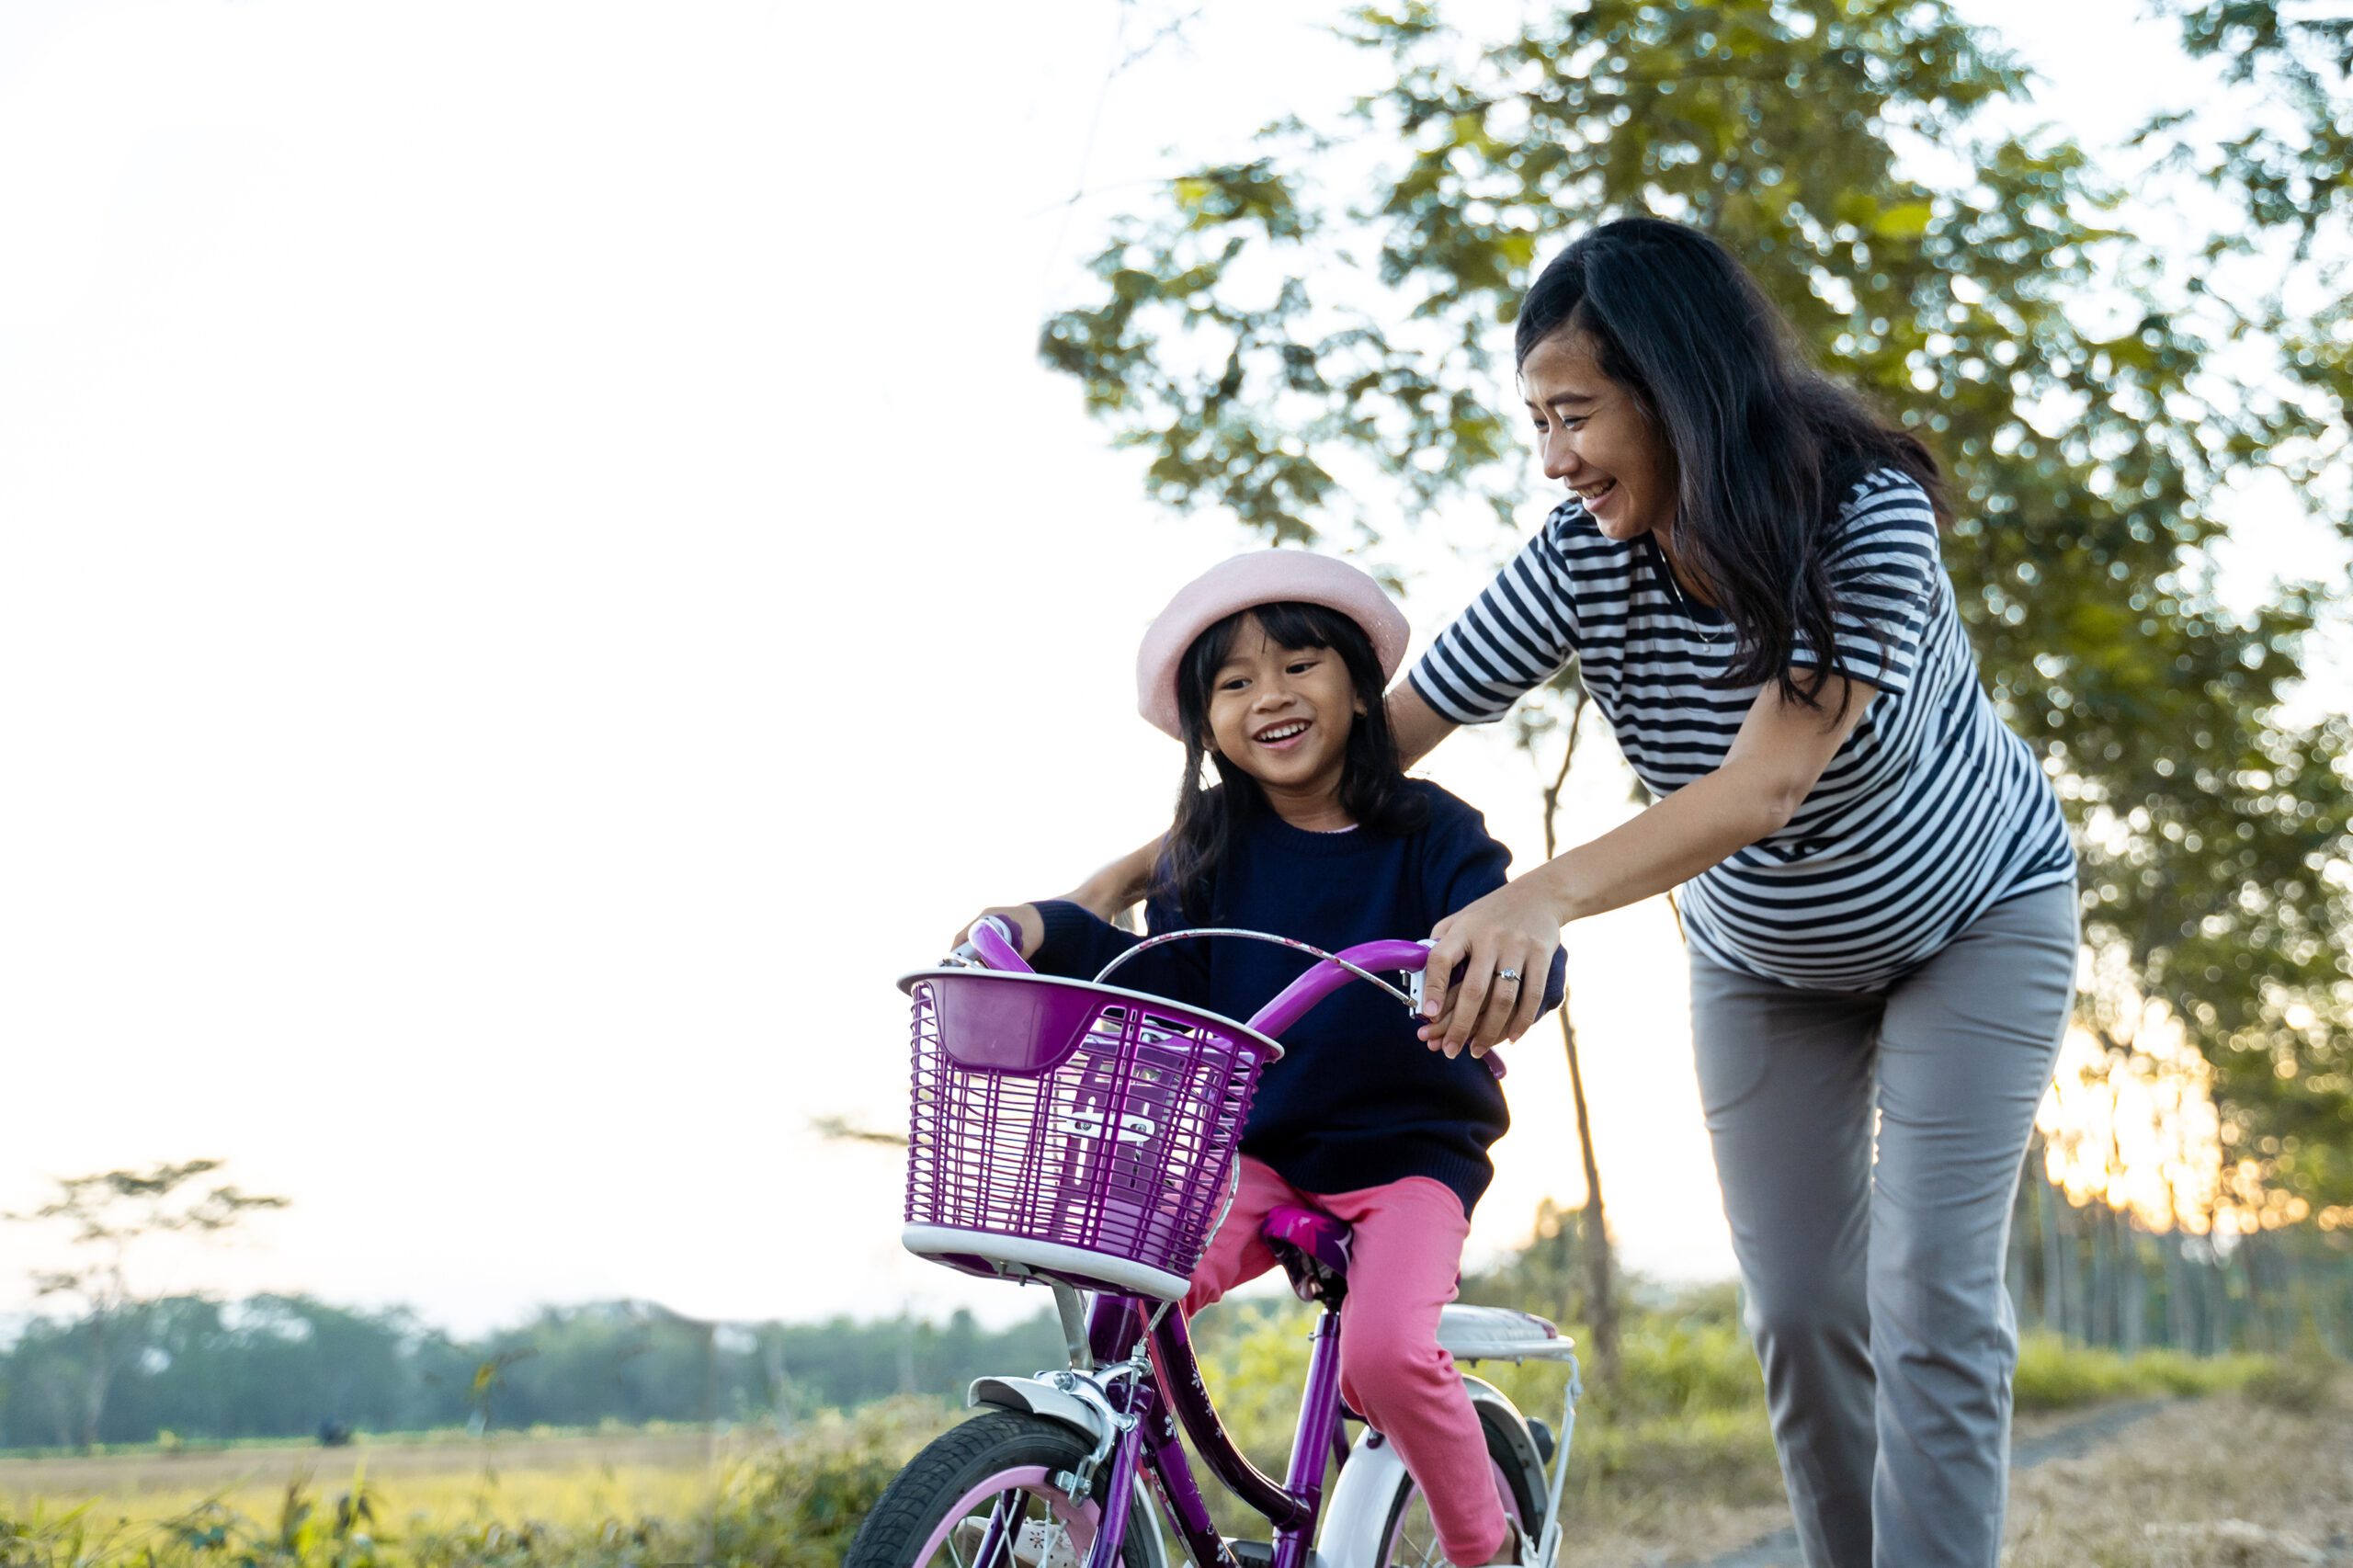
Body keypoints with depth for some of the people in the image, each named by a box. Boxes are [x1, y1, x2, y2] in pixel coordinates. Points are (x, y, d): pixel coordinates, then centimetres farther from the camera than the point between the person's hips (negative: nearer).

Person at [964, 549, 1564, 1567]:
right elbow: (1168, 986, 3)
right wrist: (1052, 933, -12)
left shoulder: (1427, 830, -5)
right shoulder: (1212, 845, 6)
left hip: (1409, 1150, -3)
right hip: (1257, 1149, 3)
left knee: (1384, 1352, -27)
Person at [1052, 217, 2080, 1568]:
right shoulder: (1583, 559, -21)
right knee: (1800, 1310, 0)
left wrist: (1543, 899, -61)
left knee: (1930, 1295, -12)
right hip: (1765, 957, 4)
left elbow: (1768, 782, -46)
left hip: (1975, 915, -4)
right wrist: (1124, 877, -26)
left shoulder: (1866, 515, -34)